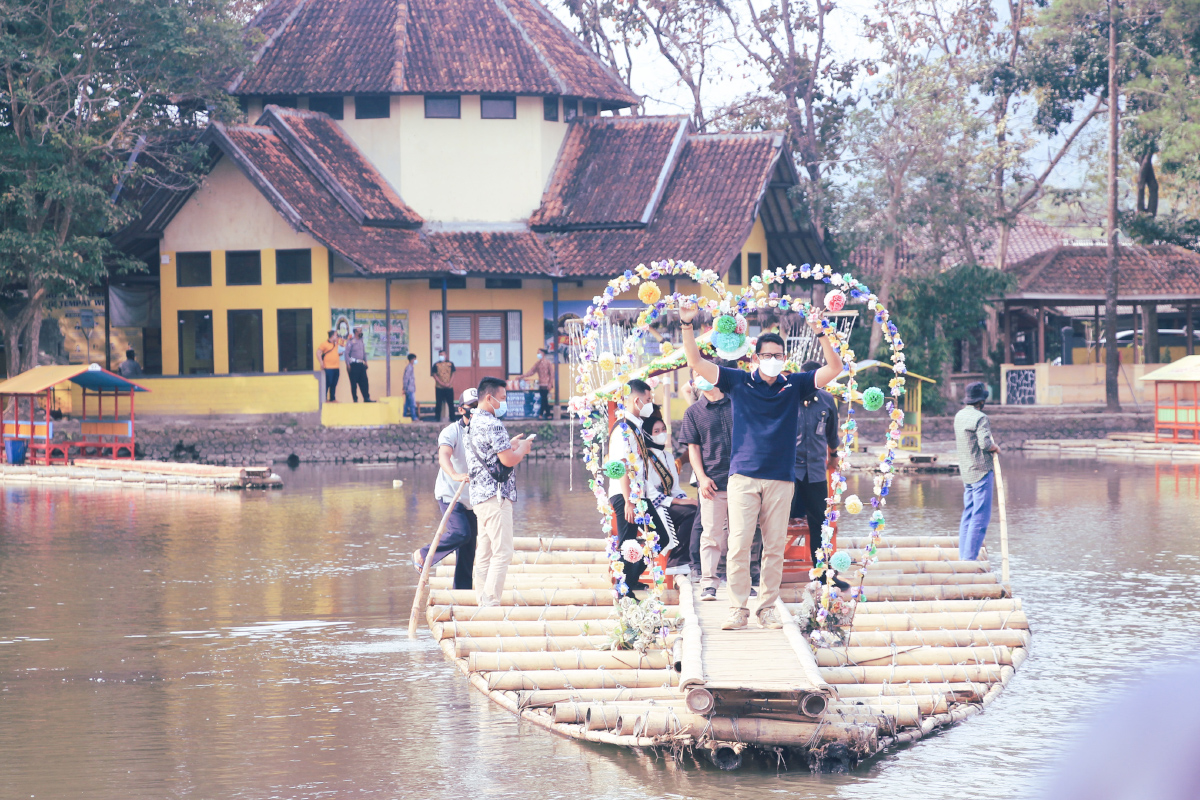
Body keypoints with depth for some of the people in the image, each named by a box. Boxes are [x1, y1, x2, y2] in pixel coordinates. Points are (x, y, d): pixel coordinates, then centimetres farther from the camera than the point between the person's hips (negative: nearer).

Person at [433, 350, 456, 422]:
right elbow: (435, 375, -2)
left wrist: (449, 383, -8)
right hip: (439, 387, -1)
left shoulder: (450, 364, 6)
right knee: (439, 404, 1)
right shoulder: (436, 365, 3)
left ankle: (452, 418, 6)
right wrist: (441, 383, -13)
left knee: (451, 403, 1)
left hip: (449, 387, 1)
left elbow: (453, 374, 6)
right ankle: (438, 418, 6)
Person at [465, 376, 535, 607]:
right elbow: (508, 459, -18)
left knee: (484, 552, 11)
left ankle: (483, 602, 11)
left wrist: (511, 445, 21)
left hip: (480, 493, 10)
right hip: (496, 493, -10)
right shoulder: (492, 424, -15)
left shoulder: (473, 422, 17)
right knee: (502, 552, -10)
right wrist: (522, 448, 0)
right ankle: (491, 603, -14)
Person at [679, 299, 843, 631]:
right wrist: (687, 324, -9)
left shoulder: (794, 386, 7)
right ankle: (738, 608, -1)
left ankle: (768, 607, 11)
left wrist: (820, 333, -12)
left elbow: (834, 368, 1)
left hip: (781, 479, 1)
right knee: (738, 544, -6)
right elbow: (696, 363, 2)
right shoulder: (738, 382, 5)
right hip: (743, 476, -1)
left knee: (775, 547, 3)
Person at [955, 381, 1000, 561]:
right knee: (980, 517, -6)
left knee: (968, 514, 14)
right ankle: (970, 557, -9)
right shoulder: (980, 418, -15)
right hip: (981, 471, -9)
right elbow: (985, 443, -25)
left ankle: (963, 556, 15)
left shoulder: (959, 416, 12)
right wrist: (996, 447, -4)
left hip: (966, 471, 9)